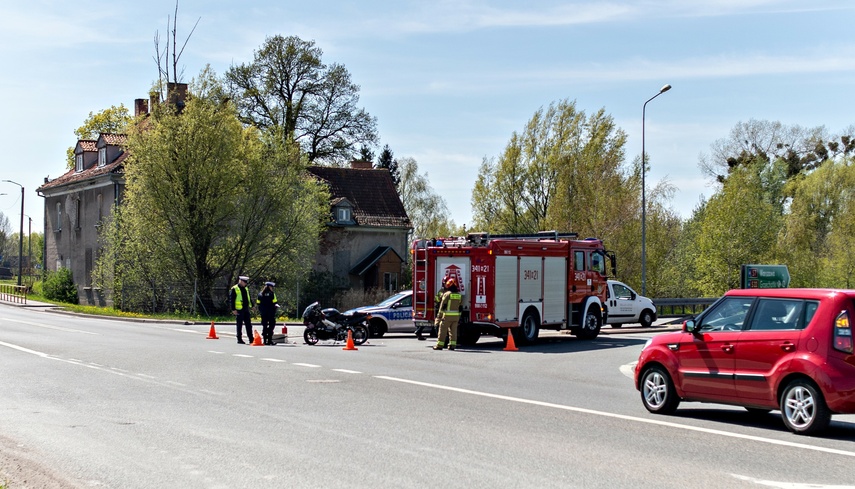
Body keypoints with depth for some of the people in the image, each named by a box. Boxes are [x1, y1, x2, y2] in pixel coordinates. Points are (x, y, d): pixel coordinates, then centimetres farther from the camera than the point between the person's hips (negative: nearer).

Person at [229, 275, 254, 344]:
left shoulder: (246, 289, 15)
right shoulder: (234, 289, -8)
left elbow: (249, 298, 25)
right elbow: (232, 300, -10)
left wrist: (251, 305, 20)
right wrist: (233, 309, -15)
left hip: (246, 309, 7)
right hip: (239, 310, -7)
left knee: (249, 325, 6)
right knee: (239, 325, 0)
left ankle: (251, 339, 10)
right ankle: (239, 339, 7)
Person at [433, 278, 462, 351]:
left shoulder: (447, 294, -9)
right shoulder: (459, 295, 8)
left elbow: (442, 305, -9)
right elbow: (460, 306, 12)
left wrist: (441, 314, -2)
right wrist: (459, 316, 18)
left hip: (447, 315, -5)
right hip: (456, 316, 5)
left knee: (443, 330, 1)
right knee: (453, 331, 9)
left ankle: (439, 345, 3)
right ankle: (452, 345, 6)